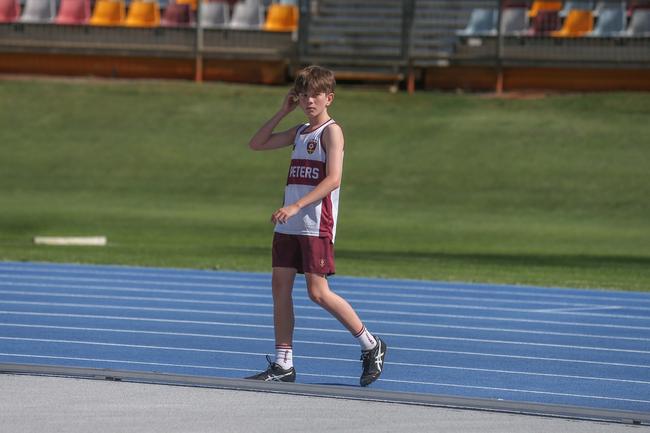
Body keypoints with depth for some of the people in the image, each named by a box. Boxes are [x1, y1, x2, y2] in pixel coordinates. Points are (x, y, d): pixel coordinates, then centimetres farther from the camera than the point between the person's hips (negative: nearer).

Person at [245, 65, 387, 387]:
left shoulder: (331, 131, -7)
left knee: (318, 292, -10)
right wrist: (283, 111, 14)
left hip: (317, 225, -8)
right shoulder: (299, 132, 17)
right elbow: (256, 144, 23)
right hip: (288, 226, 8)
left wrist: (296, 206, -25)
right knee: (280, 287, 3)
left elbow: (332, 179, -18)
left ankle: (371, 346, 4)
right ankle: (283, 364, 7)